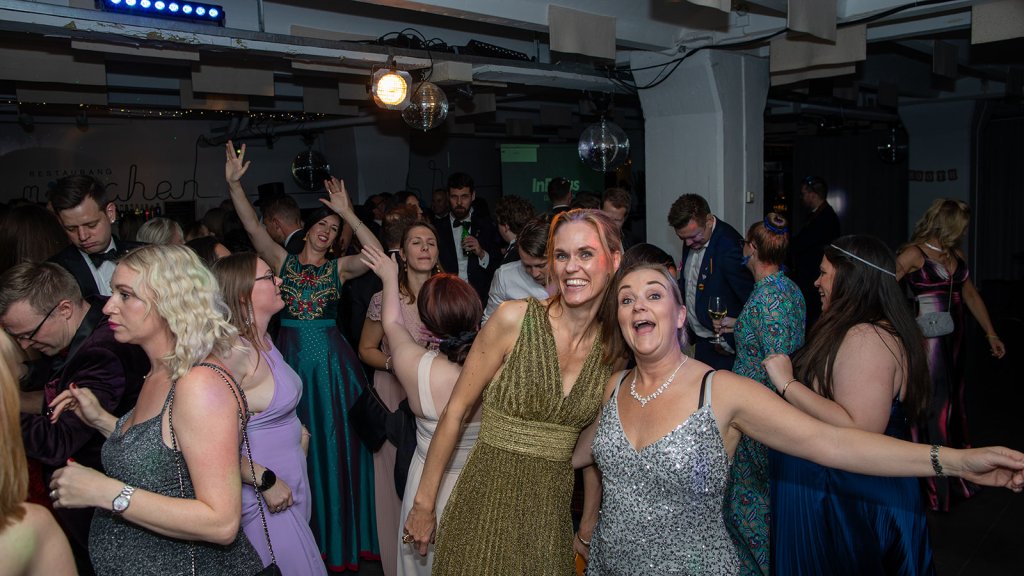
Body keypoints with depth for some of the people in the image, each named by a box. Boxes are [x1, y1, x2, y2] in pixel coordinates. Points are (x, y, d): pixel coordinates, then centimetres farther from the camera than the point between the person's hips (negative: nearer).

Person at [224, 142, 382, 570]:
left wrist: (348, 214, -19)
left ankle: (338, 535, 26)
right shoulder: (282, 261, 4)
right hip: (291, 358, 0)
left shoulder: (339, 268, 3)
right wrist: (234, 184, -20)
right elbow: (252, 225, -9)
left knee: (335, 445, 8)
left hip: (332, 362, 0)